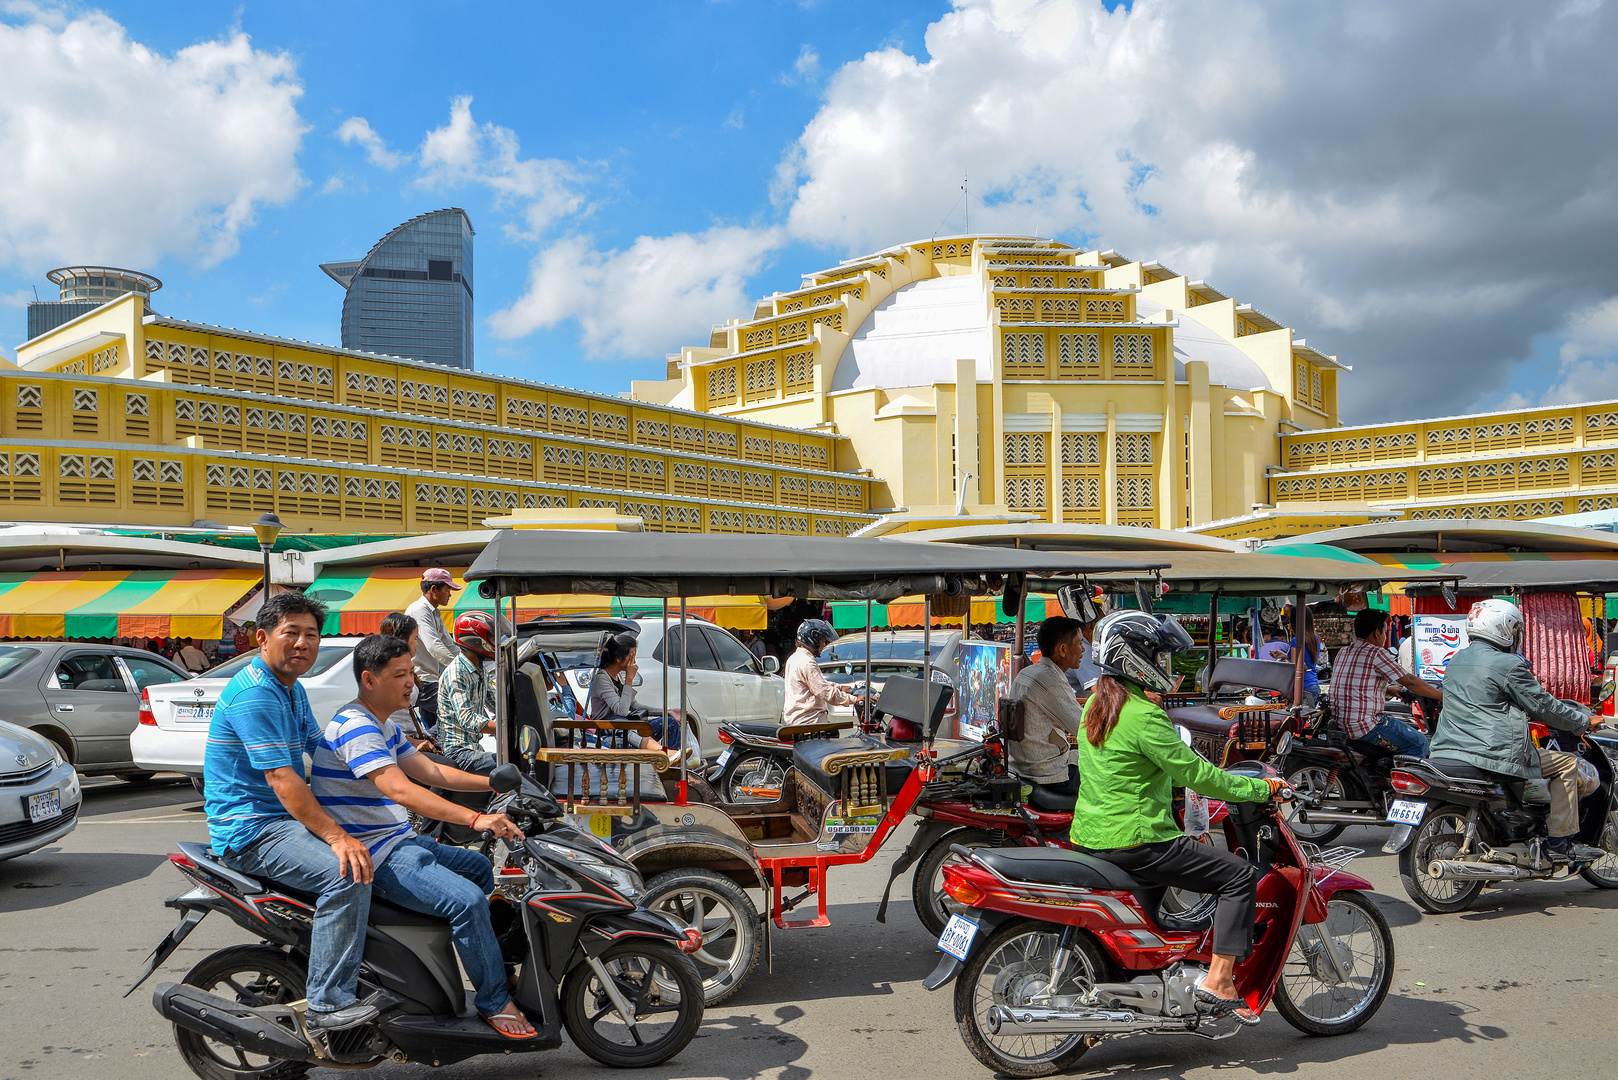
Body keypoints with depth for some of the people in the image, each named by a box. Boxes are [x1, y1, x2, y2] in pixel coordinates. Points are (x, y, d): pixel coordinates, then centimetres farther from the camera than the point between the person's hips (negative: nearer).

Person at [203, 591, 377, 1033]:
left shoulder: (292, 690, 15)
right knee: (348, 873, -28)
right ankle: (327, 1003, -22)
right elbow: (281, 780, -26)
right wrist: (336, 836, -31)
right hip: (250, 830, -11)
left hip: (285, 818, 11)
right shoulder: (254, 694, -19)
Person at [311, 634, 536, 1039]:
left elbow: (432, 772, 18)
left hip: (401, 841, 11)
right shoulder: (355, 727, -20)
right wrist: (475, 819, -40)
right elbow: (400, 790, -33)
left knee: (480, 868, 20)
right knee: (467, 899, -24)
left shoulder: (384, 727, 15)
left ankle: (498, 967, 30)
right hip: (374, 858, -11)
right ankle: (494, 1002, -11)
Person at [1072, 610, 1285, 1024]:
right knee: (1240, 874, -4)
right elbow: (1194, 774, -16)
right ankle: (1218, 980, -8)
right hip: (1132, 841, -10)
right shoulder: (1144, 716, -19)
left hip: (1090, 836, 10)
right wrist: (1260, 789, -4)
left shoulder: (1095, 703, 10)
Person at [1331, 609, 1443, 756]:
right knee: (1419, 744, 0)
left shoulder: (1343, 653, 14)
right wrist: (1442, 695, 2)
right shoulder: (1375, 653, -11)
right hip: (1364, 726, -9)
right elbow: (1410, 682, -8)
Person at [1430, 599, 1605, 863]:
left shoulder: (1455, 661, 15)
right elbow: (1543, 707, -4)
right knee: (1567, 763, 9)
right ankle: (1560, 842, 8)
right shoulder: (1509, 665, -10)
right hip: (1494, 753, -8)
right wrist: (1584, 720, 11)